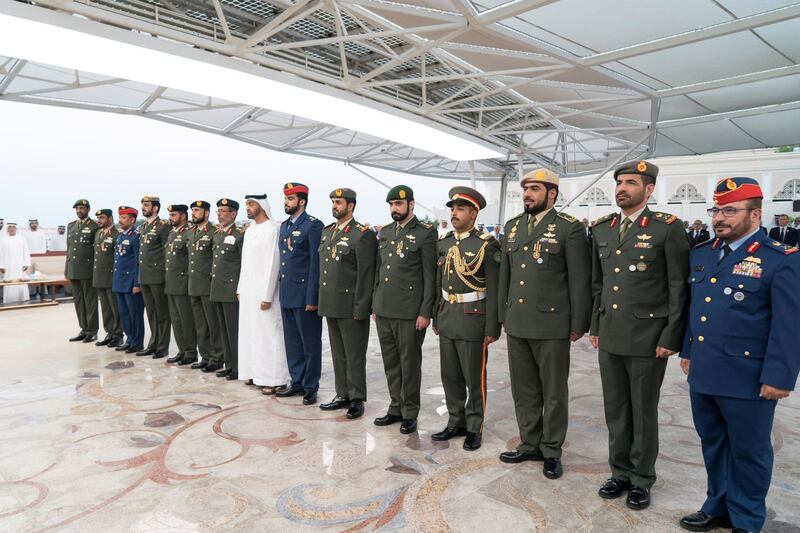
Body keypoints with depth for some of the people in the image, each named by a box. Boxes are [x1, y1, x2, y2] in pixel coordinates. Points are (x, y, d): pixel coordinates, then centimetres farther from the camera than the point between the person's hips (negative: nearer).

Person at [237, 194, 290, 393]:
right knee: (250, 332, 12)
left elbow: (273, 263, -16)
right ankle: (255, 373, 22)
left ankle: (274, 379, 3)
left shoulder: (272, 229, -13)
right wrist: (240, 289, 15)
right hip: (247, 291, 8)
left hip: (263, 292, -8)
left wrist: (267, 296, -18)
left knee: (268, 335, -4)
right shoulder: (249, 230, 14)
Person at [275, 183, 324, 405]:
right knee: (292, 342, 15)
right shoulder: (284, 225, 14)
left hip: (305, 294, -8)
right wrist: (282, 290, 13)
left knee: (310, 343, 4)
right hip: (287, 294, 8)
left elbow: (316, 263, -14)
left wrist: (312, 298, -17)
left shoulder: (313, 225, -10)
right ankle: (297, 382, 27)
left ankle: (310, 387, 15)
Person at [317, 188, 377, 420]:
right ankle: (343, 394, 27)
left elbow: (366, 275, -14)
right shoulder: (326, 232, 13)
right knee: (338, 354, 15)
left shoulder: (363, 235, -11)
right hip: (330, 305, 7)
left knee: (354, 355, 3)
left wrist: (360, 309, -16)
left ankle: (357, 399, 16)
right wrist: (321, 301, 14)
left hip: (350, 307, -7)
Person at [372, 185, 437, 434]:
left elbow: (430, 275, -9)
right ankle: (396, 407, 28)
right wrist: (375, 305, 14)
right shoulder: (384, 233, 12)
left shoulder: (426, 232, -6)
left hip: (410, 311, -6)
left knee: (409, 363, 5)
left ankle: (410, 413, 19)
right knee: (390, 362, 14)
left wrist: (425, 312, -12)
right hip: (384, 310, 6)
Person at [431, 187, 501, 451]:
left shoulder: (487, 244, -11)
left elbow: (494, 289, -12)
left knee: (474, 378, 6)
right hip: (447, 319, 6)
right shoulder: (443, 242, 8)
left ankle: (474, 428, 22)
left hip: (473, 321, -6)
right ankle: (456, 423, 30)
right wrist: (435, 318, 14)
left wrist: (492, 328, -14)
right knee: (450, 376, 14)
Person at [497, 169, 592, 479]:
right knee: (523, 391, 15)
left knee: (554, 393, 9)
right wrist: (503, 315, 15)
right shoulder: (512, 227, 11)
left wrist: (578, 324, -7)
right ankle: (530, 445, 31)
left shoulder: (570, 228, -7)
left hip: (552, 325, -5)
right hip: (516, 325, 6)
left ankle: (552, 451, 25)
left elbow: (580, 280, -7)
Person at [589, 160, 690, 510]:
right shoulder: (602, 229, 8)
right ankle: (621, 472, 31)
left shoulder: (668, 228, -8)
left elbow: (679, 288, -8)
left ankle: (641, 479, 27)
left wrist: (670, 338, -11)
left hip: (647, 339, -5)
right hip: (609, 337, 5)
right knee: (615, 410, 14)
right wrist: (595, 327, 12)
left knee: (643, 412, 9)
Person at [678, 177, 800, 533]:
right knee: (713, 445, 19)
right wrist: (687, 350, 17)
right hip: (702, 373, 6)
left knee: (748, 451, 11)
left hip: (747, 380, -6)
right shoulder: (701, 254, 9)